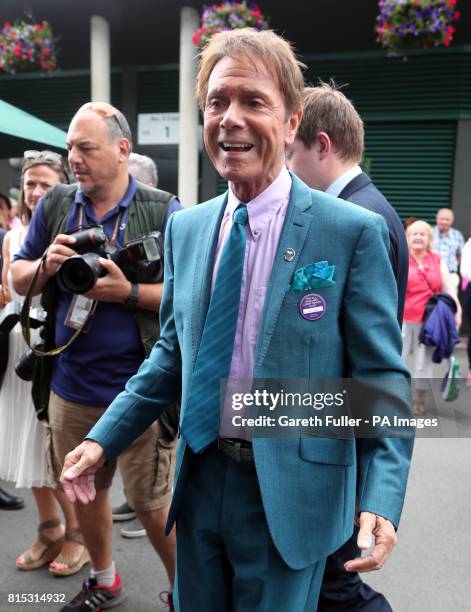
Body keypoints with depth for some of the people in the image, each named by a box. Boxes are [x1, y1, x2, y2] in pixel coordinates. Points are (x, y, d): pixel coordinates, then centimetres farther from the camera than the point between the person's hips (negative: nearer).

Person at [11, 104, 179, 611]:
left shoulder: (163, 211, -8)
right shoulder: (55, 206, 5)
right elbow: (18, 277, 11)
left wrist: (128, 291, -22)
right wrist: (46, 266, -10)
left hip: (138, 388, -5)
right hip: (70, 384, 5)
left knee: (153, 504, 5)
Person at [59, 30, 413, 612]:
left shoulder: (354, 231, -13)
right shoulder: (185, 227, 1)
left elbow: (383, 379, -10)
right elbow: (171, 353, 8)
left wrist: (381, 498, -21)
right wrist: (103, 440, 3)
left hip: (289, 493, -4)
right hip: (199, 482, 5)